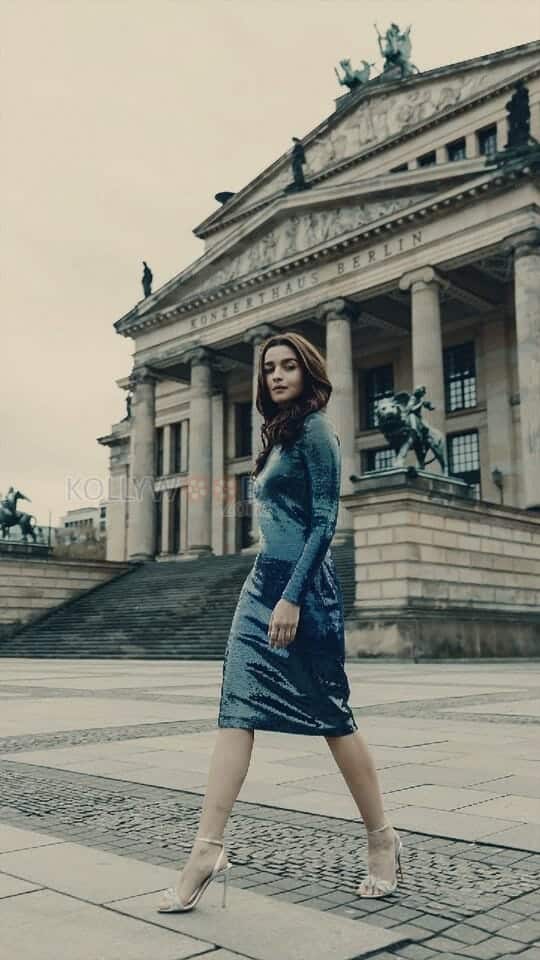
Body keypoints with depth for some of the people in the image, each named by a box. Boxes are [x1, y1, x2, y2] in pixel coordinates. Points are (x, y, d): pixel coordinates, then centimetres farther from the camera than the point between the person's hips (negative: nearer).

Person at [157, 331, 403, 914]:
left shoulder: (315, 430, -7)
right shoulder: (280, 435, 19)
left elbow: (324, 521, -14)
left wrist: (292, 597, -21)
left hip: (301, 583, -9)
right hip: (263, 582, 9)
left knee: (329, 713, 2)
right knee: (237, 708, -2)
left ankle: (382, 838, 20)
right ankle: (207, 849, -3)